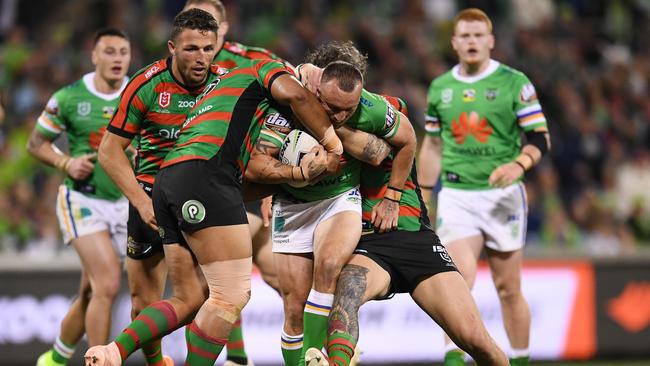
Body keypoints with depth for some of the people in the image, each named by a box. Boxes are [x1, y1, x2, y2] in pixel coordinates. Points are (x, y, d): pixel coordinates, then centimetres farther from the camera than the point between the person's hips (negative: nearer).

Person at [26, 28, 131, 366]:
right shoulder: (68, 98, -5)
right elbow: (36, 143, 5)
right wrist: (66, 163, -12)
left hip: (124, 203, 4)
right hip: (82, 200, -4)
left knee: (90, 294, 9)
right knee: (108, 284, -21)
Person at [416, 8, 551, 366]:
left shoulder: (515, 83, -1)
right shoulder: (440, 87, 9)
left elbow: (540, 138, -3)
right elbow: (432, 145, 18)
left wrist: (518, 165, -23)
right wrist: (424, 199, 16)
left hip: (502, 195, -1)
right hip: (456, 197, 1)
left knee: (508, 289, 5)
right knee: (461, 274, -20)